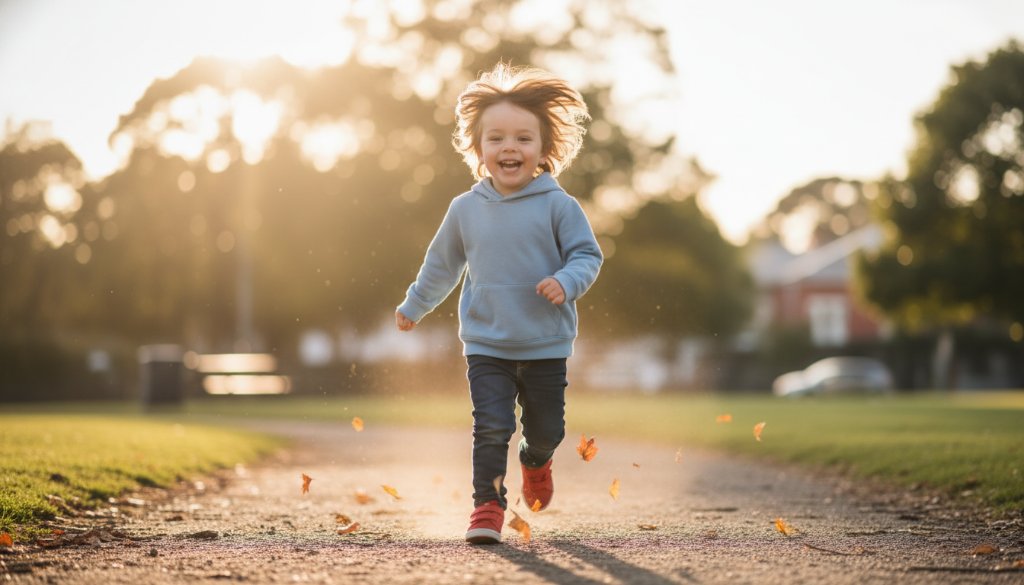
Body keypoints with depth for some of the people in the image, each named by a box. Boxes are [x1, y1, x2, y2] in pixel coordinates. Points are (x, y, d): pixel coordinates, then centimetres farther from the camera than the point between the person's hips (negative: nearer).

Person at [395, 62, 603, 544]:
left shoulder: (558, 206, -7)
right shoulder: (465, 209, 1)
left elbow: (587, 254, -4)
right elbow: (441, 263, 17)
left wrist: (566, 282, -25)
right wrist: (413, 306, 28)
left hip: (546, 346, 0)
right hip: (486, 346, 1)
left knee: (547, 428, 12)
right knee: (491, 427, -11)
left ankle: (536, 461, 45)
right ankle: (488, 505, 1)